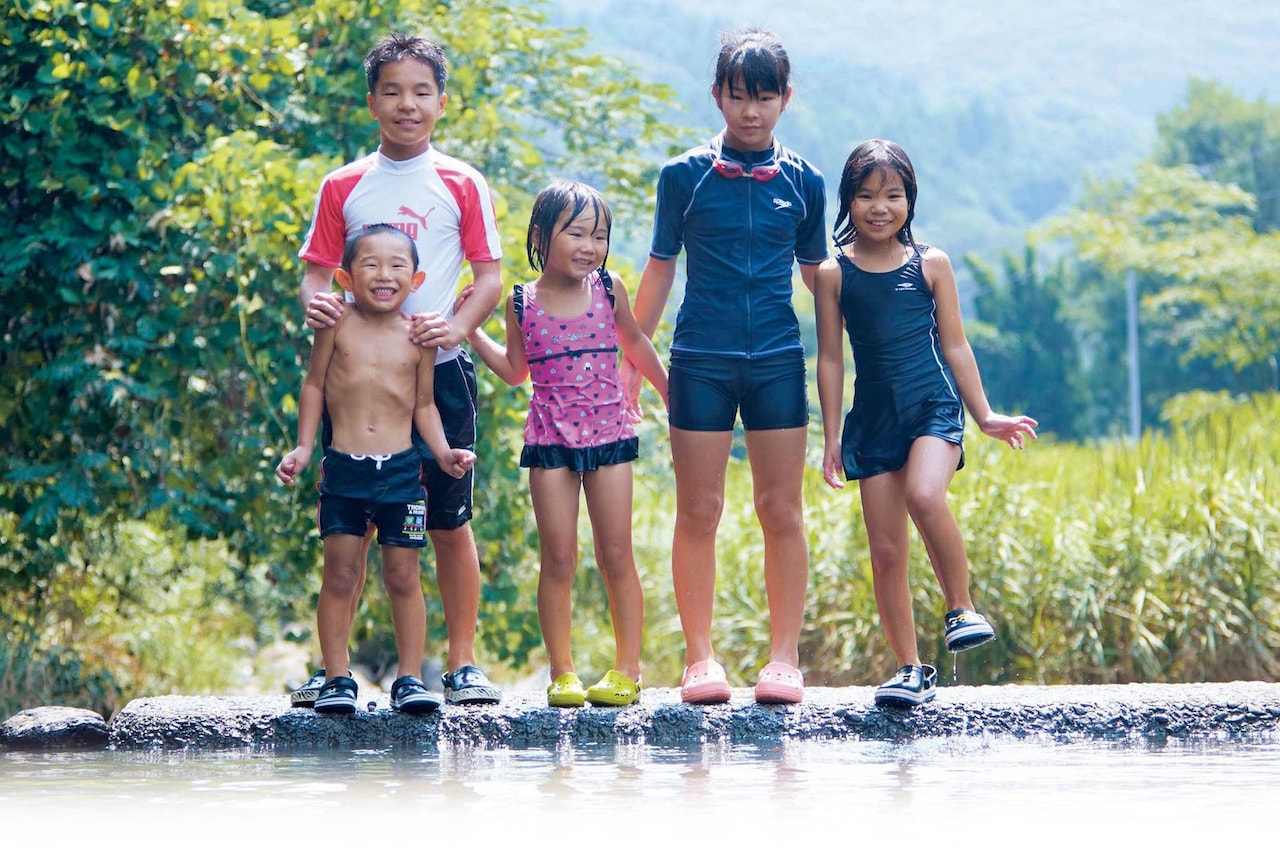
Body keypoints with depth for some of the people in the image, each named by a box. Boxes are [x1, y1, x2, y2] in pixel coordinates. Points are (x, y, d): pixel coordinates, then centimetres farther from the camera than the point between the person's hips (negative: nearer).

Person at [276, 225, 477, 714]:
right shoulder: (338, 325, 0)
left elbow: (424, 405, 13)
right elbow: (314, 386, 9)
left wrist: (442, 452, 0)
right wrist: (304, 446, 3)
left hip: (401, 470, 1)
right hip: (343, 468, -1)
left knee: (403, 577, 4)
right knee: (340, 574, 0)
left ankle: (410, 678, 11)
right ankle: (337, 679, 8)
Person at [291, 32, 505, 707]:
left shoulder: (462, 185, 5)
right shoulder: (343, 187, 8)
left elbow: (490, 275, 2)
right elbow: (317, 269, 8)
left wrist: (456, 326, -17)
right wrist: (316, 305, -16)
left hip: (438, 371, -1)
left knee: (450, 521, 2)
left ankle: (461, 663, 10)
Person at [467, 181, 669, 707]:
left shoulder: (608, 290, 1)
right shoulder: (522, 304, -1)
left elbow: (634, 343, 18)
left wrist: (668, 392, 25)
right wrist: (471, 332, 6)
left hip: (609, 435, 0)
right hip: (550, 441, 0)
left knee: (616, 556, 2)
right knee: (558, 559, 0)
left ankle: (627, 670, 8)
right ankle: (562, 671, 7)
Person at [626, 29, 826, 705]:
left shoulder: (802, 182, 5)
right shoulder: (685, 175, 1)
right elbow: (660, 269, 7)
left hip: (777, 360, 1)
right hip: (701, 360, -1)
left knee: (781, 511, 2)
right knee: (698, 512, 1)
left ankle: (784, 656, 8)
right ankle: (700, 657, 6)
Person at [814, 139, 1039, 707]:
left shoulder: (930, 264, 4)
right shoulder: (834, 275, 4)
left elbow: (955, 344, 9)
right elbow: (830, 359, 6)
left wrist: (985, 416, 9)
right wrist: (830, 439, 4)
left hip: (934, 405, -2)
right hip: (873, 416, 2)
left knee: (924, 495, -31)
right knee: (886, 550, 0)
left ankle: (960, 608, -11)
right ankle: (910, 670, 10)